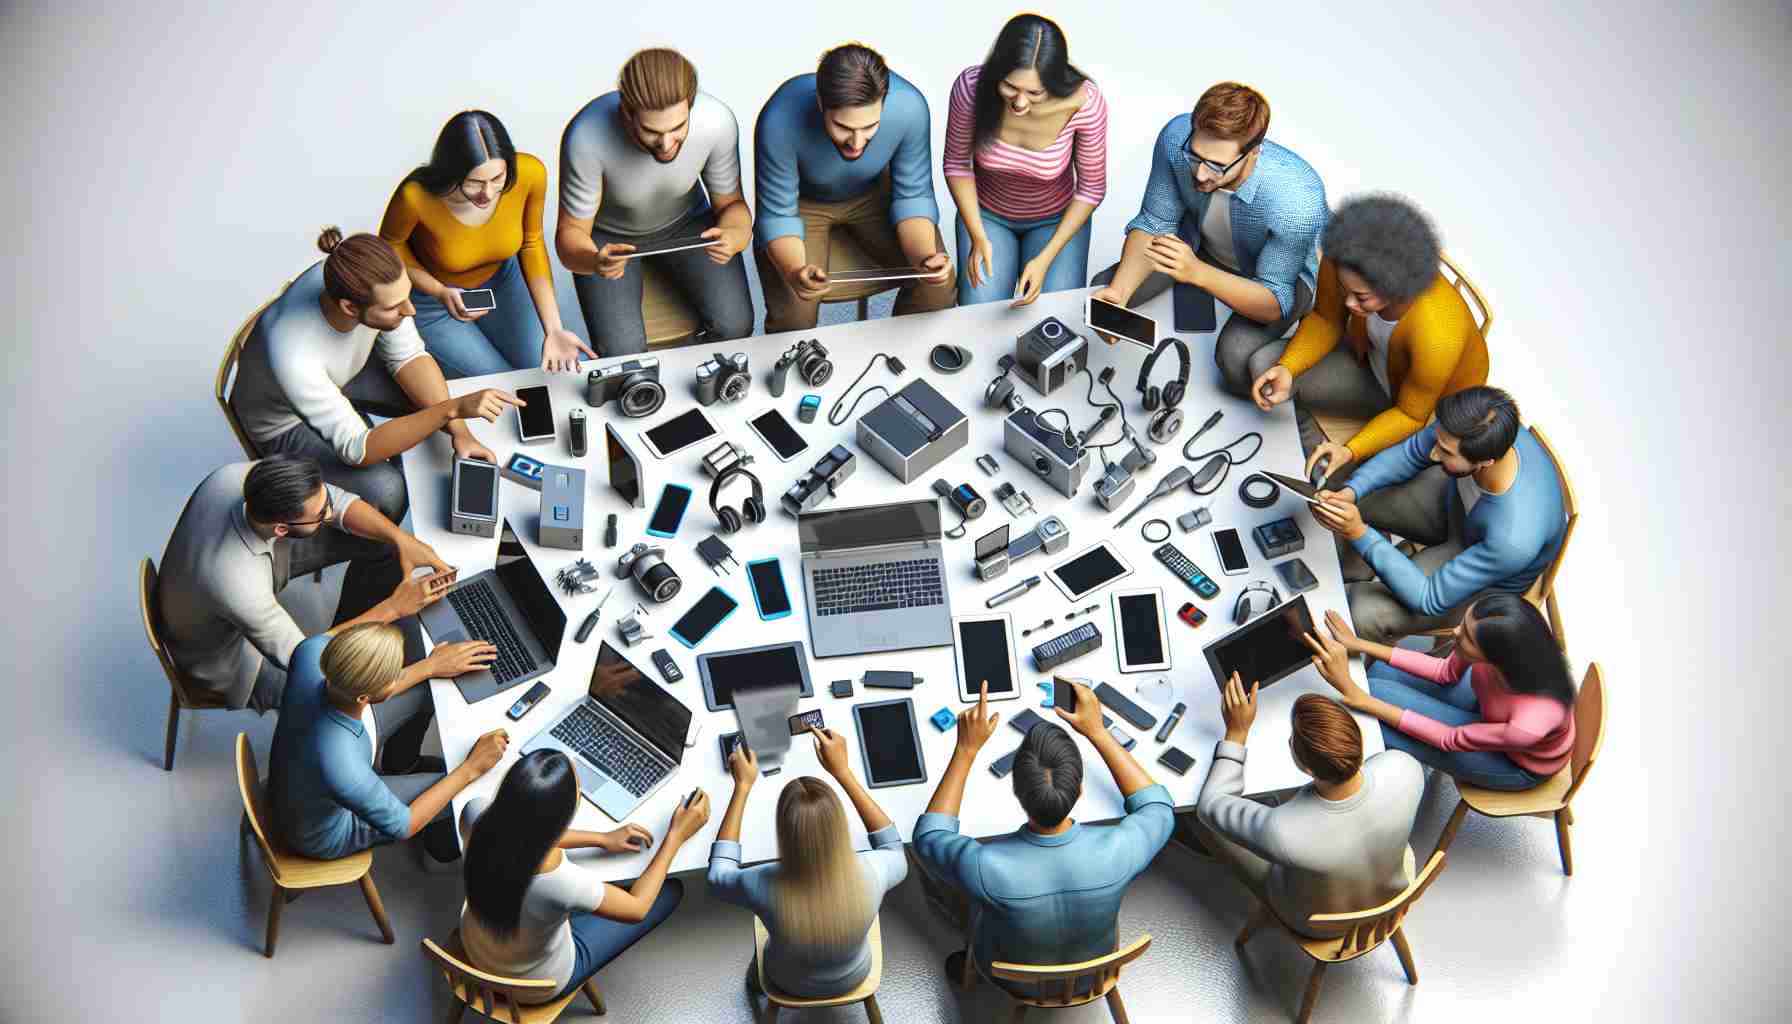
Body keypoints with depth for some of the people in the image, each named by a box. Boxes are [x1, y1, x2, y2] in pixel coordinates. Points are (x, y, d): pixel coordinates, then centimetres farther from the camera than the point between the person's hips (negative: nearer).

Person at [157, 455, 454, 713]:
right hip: (227, 654, -7)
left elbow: (340, 501, -13)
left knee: (383, 541, -1)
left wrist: (402, 539, -28)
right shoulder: (239, 585, -44)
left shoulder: (243, 475, -28)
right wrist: (392, 609, -28)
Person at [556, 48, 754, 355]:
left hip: (685, 222, 2)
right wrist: (593, 261, -46)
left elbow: (731, 204, -12)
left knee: (735, 324, -17)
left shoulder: (717, 120, -29)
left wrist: (735, 236, -36)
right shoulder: (587, 138, -36)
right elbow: (571, 231, -22)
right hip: (609, 236, -2)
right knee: (621, 350, -21)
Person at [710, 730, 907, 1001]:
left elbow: (717, 876, -16)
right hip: (853, 978, 2)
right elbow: (896, 855, -13)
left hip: (791, 984, -1)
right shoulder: (868, 874, -38)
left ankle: (758, 979, 61)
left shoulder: (763, 886, -40)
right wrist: (842, 771, -17)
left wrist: (743, 786, -16)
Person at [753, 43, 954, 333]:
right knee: (793, 314, -23)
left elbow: (913, 197, -15)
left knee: (938, 283, -15)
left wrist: (925, 258, -35)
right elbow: (777, 215, -24)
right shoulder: (780, 120, -37)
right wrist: (795, 273, -46)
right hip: (802, 202, -2)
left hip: (873, 193, 2)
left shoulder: (909, 107, -31)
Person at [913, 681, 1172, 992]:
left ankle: (971, 967, 51)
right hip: (1093, 975, 2)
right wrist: (1097, 731, -15)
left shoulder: (986, 868, -41)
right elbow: (1159, 810, -13)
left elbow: (928, 838, -17)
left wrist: (967, 749, -21)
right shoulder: (1115, 852, -38)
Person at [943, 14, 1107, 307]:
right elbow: (957, 163, -10)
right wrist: (978, 236, -20)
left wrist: (1046, 258, -21)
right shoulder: (971, 86, -29)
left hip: (1057, 219, 0)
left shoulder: (1085, 103, -31)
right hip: (986, 214, 1)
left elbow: (1091, 189, -15)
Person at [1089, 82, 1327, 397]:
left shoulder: (1297, 199, -41)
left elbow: (1275, 304, -33)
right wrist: (1118, 291, -33)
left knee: (1237, 354, -30)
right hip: (1199, 243, 5)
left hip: (1285, 274, -4)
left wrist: (1197, 272, -49)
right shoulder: (1178, 136, -30)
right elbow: (1154, 222, -15)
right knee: (1105, 289, -6)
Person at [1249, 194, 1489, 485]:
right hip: (1369, 359, 5)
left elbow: (1411, 414, -25)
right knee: (1264, 364, -10)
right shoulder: (1341, 263, -32)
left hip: (1432, 404, -5)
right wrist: (1288, 369, -27)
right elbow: (1325, 320, -10)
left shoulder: (1438, 337, -44)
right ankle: (1322, 461, 2)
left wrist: (1349, 451, -38)